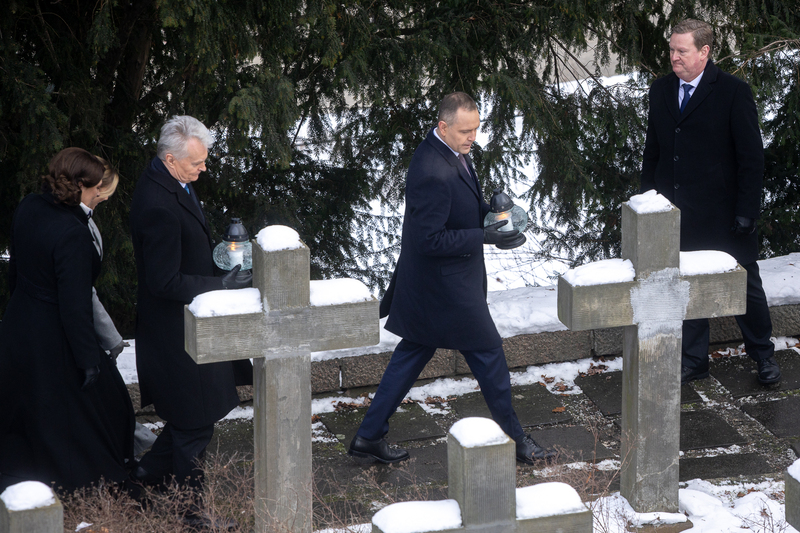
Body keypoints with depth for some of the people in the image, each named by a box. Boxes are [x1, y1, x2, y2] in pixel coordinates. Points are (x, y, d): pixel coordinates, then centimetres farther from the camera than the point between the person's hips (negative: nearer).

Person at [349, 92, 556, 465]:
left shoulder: (452, 152, 3)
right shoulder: (433, 173, -29)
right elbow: (431, 239, -27)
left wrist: (487, 210, 3)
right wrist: (483, 236, -26)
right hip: (445, 284, -10)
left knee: (413, 353, 16)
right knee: (487, 351, 4)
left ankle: (369, 437, 23)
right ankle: (513, 438, 20)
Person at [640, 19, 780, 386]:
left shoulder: (733, 93, -11)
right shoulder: (661, 90, 6)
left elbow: (751, 156, -10)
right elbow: (653, 148, 13)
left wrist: (746, 212, -13)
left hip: (722, 213, -4)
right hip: (676, 216, 4)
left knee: (745, 286, 9)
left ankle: (763, 355, 26)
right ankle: (693, 361, 23)